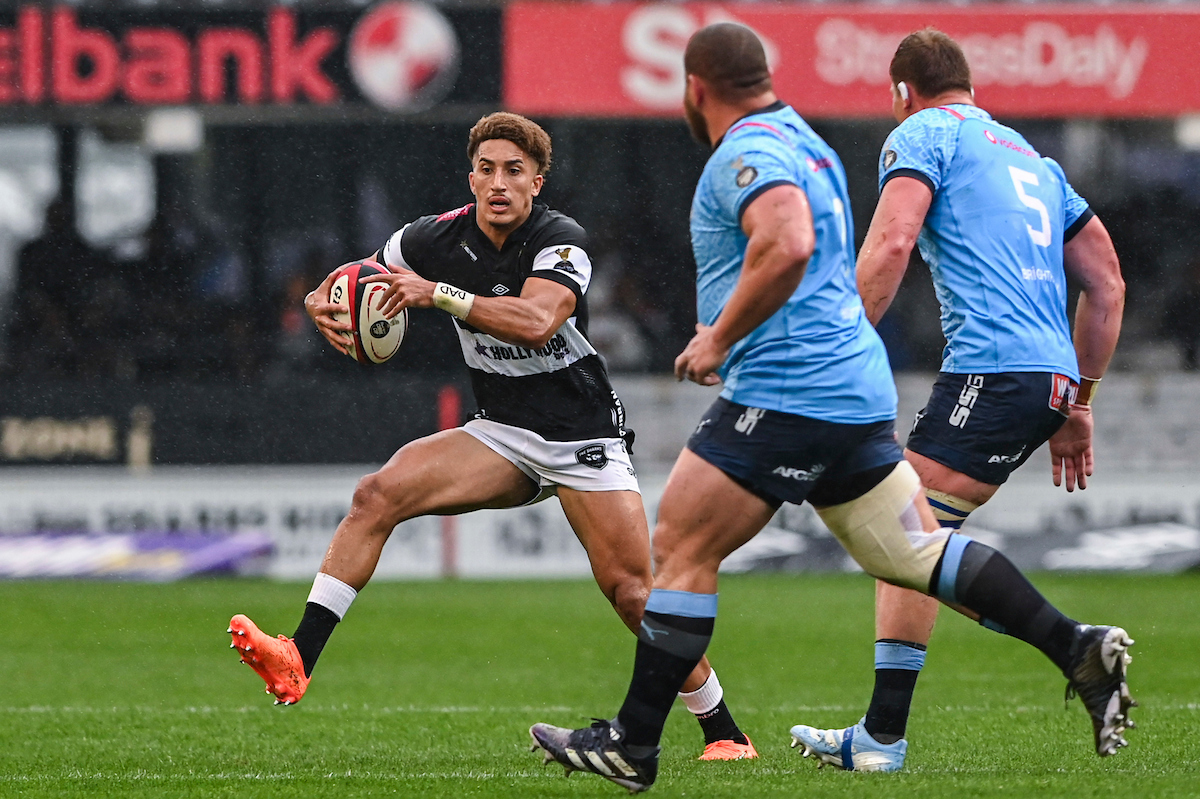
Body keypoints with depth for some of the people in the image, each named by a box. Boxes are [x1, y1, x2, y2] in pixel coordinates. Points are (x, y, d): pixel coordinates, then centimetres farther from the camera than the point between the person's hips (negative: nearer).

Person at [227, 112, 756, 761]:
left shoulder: (561, 240, -17)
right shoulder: (439, 238, -3)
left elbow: (537, 321, -35)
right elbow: (356, 280, 13)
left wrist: (437, 293, -35)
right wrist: (323, 303, -11)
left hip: (585, 440, -4)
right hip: (501, 434, 4)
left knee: (632, 593, -12)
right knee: (378, 494, -18)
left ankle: (724, 732, 6)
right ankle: (297, 660, -22)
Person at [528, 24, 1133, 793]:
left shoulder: (747, 153, -11)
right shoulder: (804, 142, 21)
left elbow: (787, 245, -29)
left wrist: (720, 338, -19)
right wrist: (729, 332, 31)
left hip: (785, 395, -10)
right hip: (857, 391, 10)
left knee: (681, 549, -3)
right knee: (919, 553, 9)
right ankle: (1079, 649, -1)